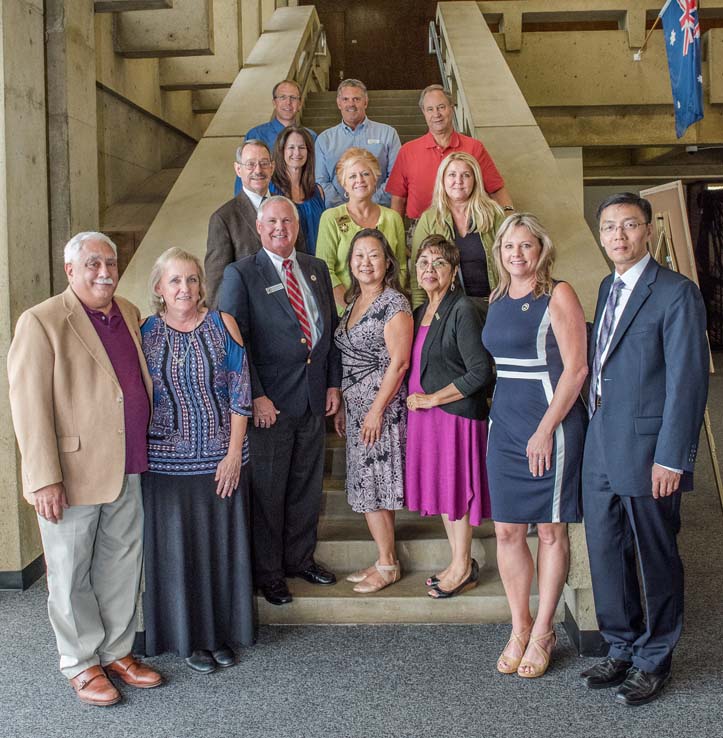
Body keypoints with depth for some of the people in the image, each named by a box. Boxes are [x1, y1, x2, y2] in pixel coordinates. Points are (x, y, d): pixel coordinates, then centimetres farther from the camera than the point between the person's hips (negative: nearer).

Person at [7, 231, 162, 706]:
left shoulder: (129, 314, 10)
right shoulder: (42, 322, -10)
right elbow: (29, 405, -14)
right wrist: (44, 479, -18)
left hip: (127, 471, 6)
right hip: (73, 473, -6)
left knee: (122, 569, 16)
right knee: (71, 575, 10)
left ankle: (118, 652, 33)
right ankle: (82, 664, 27)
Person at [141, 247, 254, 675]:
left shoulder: (222, 325, -1)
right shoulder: (145, 333, 0)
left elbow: (240, 392, -2)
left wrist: (234, 453, -7)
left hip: (221, 457, 0)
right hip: (166, 459, 0)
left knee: (223, 544, 9)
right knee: (176, 547, 7)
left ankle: (222, 632, 27)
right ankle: (189, 637, 25)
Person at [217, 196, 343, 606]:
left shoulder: (317, 269, 11)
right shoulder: (241, 275, -6)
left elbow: (331, 328, 14)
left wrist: (334, 383, 7)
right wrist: (255, 396, -16)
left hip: (314, 400, 5)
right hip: (270, 402, -5)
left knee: (308, 485, 15)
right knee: (267, 490, 5)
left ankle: (300, 558, 34)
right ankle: (267, 572, 21)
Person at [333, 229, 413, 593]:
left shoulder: (394, 303, -11)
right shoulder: (353, 303, 14)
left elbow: (399, 362, -16)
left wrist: (377, 410, -18)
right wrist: (341, 406, 15)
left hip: (381, 406, -8)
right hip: (355, 407, 8)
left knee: (374, 487, -3)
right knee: (368, 487, 11)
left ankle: (387, 565, 11)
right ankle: (386, 560, 22)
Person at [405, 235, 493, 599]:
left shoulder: (463, 310, -13)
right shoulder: (420, 313, 12)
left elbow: (480, 372, -19)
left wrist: (433, 398, -15)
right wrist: (415, 399, 8)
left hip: (455, 414, -8)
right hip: (424, 415, 8)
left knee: (456, 486, 1)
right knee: (440, 487, 14)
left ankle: (463, 569, 17)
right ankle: (461, 563, 27)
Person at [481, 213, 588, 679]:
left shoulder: (558, 295, -7)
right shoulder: (498, 299, 13)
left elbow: (576, 368, -13)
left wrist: (546, 429, -17)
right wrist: (503, 418, 9)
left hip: (551, 420, -6)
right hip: (504, 422, 6)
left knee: (551, 531, 5)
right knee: (507, 532, 7)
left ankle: (543, 632, 18)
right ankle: (520, 628, 22)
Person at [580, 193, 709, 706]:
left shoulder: (677, 293, -11)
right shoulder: (607, 288, 13)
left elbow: (688, 380, -15)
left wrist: (671, 458, -17)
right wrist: (593, 426, 9)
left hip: (647, 452, -7)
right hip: (602, 449, 7)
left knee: (656, 560, 9)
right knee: (606, 552, 15)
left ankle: (654, 662, 26)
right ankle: (621, 649, 33)